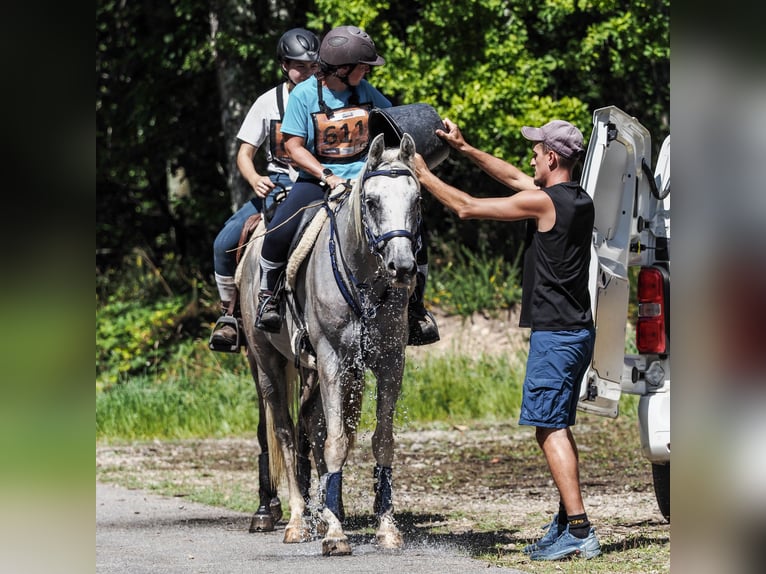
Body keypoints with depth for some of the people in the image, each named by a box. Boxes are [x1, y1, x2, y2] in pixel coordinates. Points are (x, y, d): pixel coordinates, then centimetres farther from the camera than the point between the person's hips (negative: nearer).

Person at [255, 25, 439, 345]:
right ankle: (267, 296, -2)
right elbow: (294, 146, -9)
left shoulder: (365, 92, 5)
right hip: (316, 180, -3)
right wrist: (327, 177, -19)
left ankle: (415, 307, 1)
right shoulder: (305, 95, -7)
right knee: (279, 232, -28)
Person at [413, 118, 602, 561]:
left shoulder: (542, 202, -14)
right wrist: (464, 149, 27)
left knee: (550, 429, -10)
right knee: (558, 428, 16)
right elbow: (514, 177, 25)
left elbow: (467, 208, -8)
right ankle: (565, 525, 19)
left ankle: (580, 531, -17)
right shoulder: (579, 200, 12)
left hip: (555, 334, -9)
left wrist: (424, 175, 5)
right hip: (579, 330, 9)